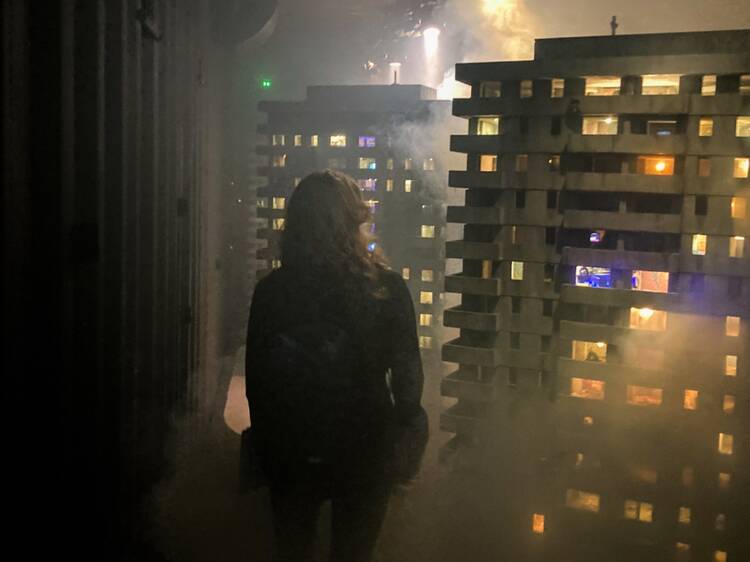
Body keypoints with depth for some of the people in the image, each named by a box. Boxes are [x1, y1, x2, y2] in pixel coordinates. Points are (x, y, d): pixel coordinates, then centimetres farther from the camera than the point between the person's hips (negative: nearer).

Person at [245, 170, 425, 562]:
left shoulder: (270, 290, -10)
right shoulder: (386, 289, -14)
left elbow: (255, 379, -3)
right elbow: (407, 374, -9)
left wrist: (266, 443, 10)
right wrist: (406, 439, 6)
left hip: (288, 451, 2)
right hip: (363, 453, -1)